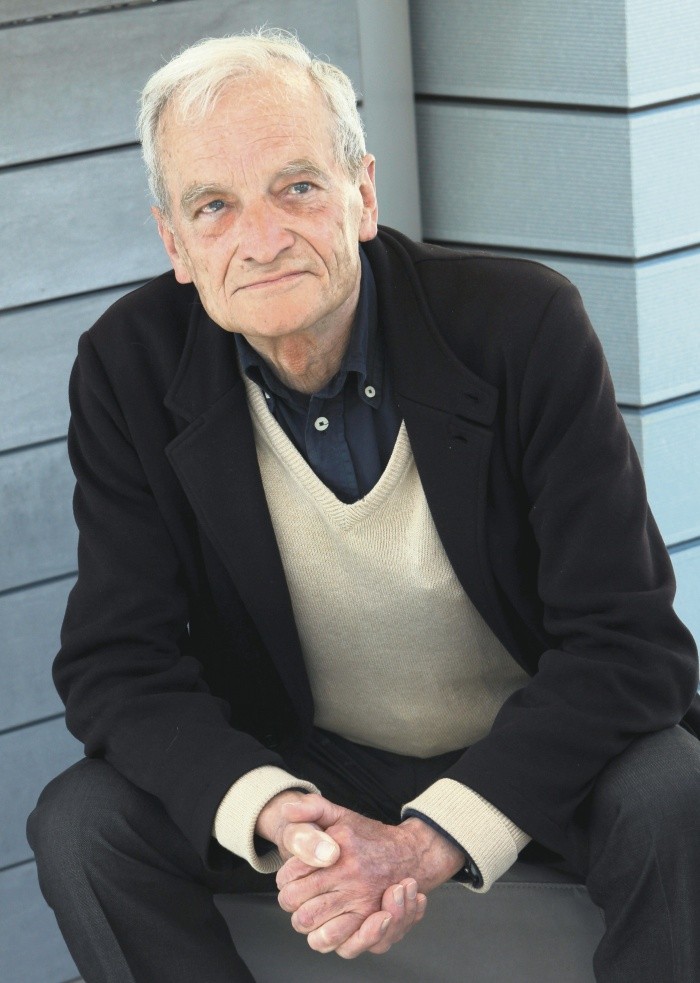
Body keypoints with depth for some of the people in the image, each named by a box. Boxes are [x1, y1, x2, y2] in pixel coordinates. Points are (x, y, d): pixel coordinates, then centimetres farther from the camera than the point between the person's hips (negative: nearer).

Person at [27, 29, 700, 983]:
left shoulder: (525, 322, -20)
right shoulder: (129, 369, -13)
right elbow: (117, 664, -13)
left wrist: (432, 840, -33)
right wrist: (273, 815, -34)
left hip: (537, 758, -2)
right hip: (307, 766, 2)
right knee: (79, 824, -22)